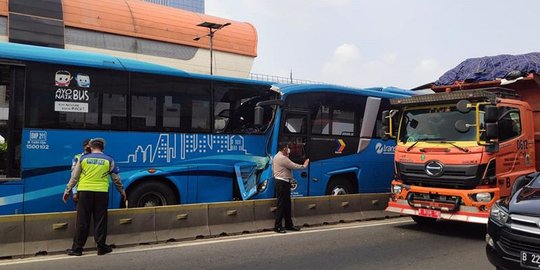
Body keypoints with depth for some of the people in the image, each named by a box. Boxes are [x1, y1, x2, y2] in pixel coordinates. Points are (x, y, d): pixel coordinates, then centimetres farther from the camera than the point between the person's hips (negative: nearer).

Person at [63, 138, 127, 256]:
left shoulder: (83, 159, 6)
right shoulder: (109, 160, 5)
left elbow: (74, 177, 8)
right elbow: (116, 179, 11)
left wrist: (67, 191, 17)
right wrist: (122, 191, 23)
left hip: (84, 192, 1)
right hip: (101, 193, 0)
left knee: (82, 221, 5)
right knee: (100, 221, 6)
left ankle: (77, 248, 11)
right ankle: (101, 247, 10)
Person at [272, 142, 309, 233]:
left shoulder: (277, 156, 15)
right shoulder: (282, 158, -19)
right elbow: (294, 166, -16)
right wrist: (304, 165, -2)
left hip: (281, 182, 11)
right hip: (282, 183, -11)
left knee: (287, 204, 14)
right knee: (281, 205, -6)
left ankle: (289, 225, 20)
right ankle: (277, 226, -2)